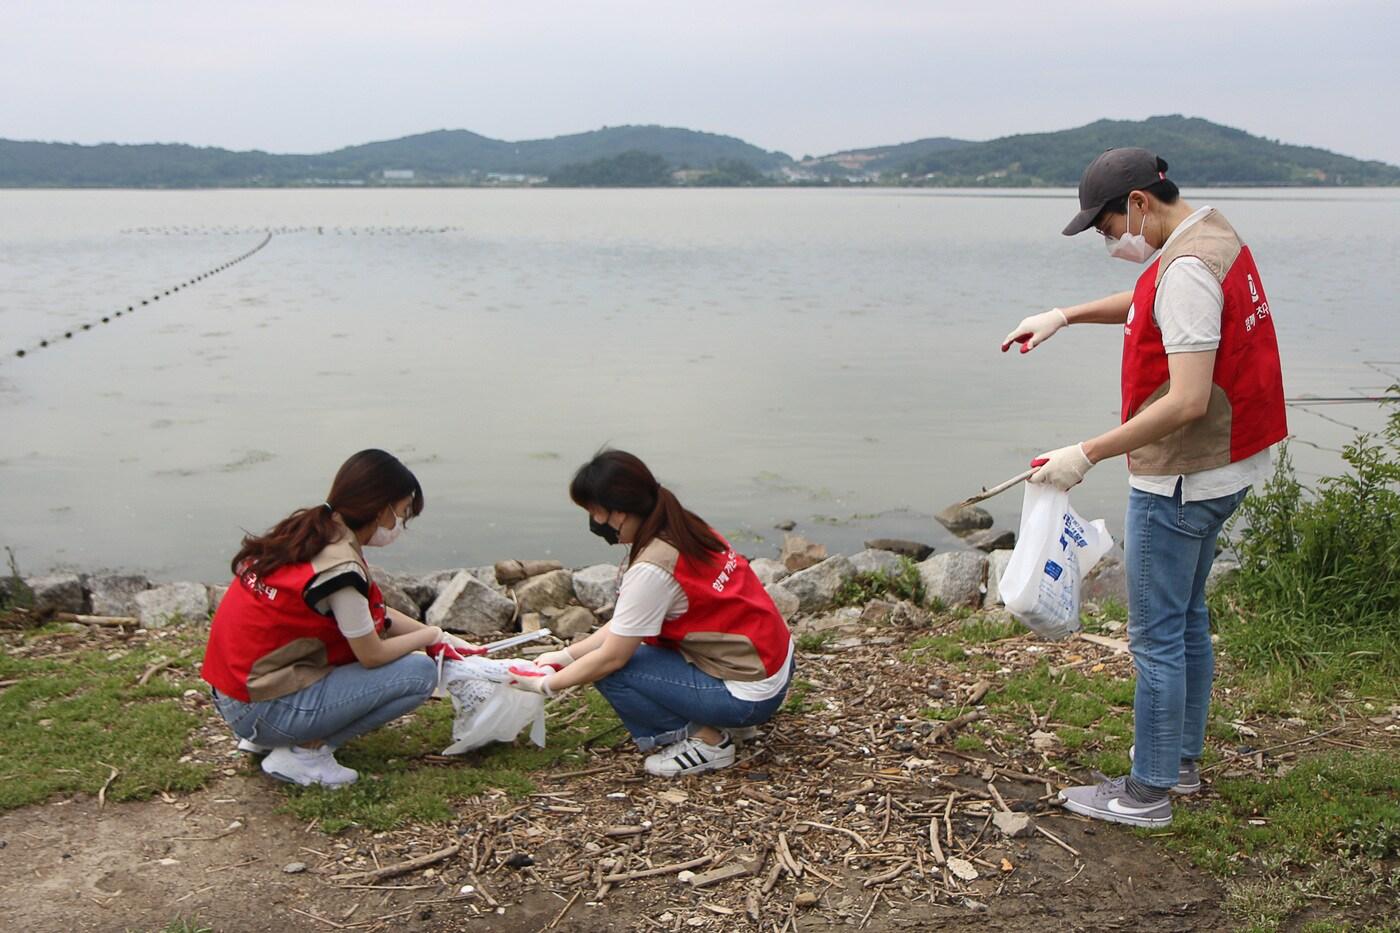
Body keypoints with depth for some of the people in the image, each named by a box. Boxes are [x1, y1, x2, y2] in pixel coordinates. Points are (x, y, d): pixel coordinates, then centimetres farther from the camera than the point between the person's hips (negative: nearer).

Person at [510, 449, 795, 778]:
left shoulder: (652, 568, -23)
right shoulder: (684, 529, 3)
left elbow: (611, 657, -14)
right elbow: (624, 625, 11)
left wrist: (546, 684, -1)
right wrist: (566, 654, 9)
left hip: (749, 695, -9)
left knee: (611, 672, -9)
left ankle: (707, 741, 0)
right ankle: (712, 723, 14)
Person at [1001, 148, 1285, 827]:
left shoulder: (1187, 269, -24)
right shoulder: (1211, 234, 9)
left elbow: (1188, 401, -30)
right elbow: (1148, 303, 28)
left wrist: (1088, 455, -26)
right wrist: (1065, 316, 17)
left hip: (1180, 479, -11)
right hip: (1218, 468, 11)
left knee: (1156, 637, 0)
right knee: (1188, 619, 20)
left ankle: (1148, 792, 11)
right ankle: (1183, 760, 34)